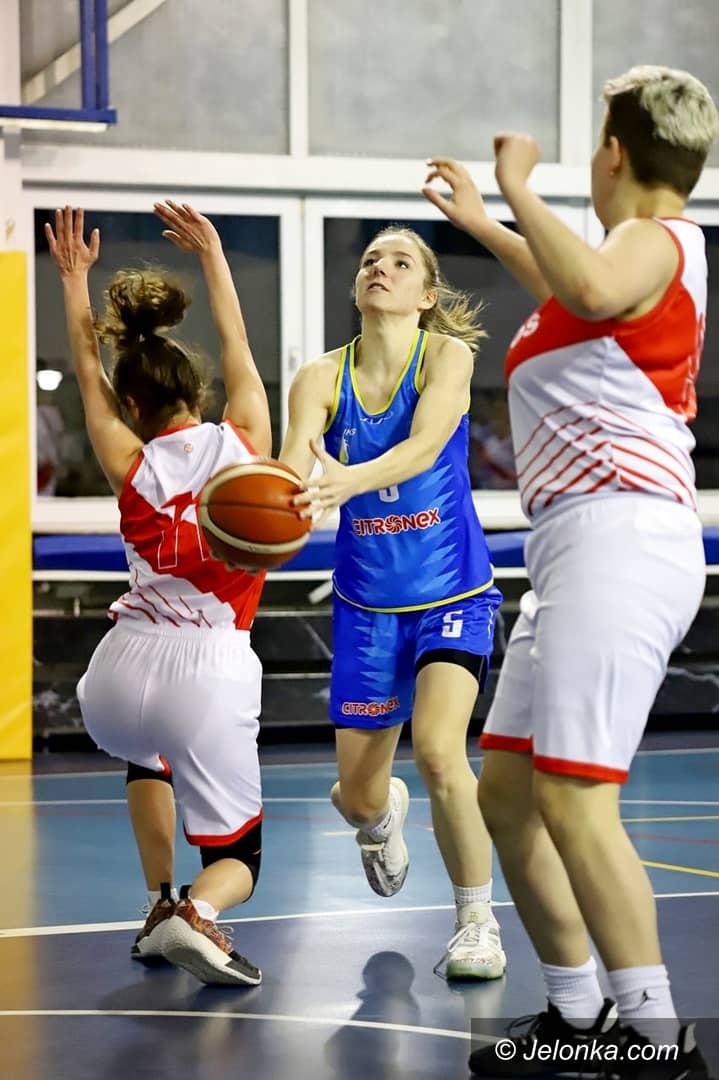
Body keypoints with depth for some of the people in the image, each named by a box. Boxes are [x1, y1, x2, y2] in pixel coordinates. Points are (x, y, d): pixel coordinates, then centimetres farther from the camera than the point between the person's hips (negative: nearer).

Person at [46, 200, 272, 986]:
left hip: (126, 667, 2)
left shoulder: (132, 470, 2)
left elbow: (88, 377, 18)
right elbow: (238, 349, 18)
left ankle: (162, 905, 27)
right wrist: (212, 254, 28)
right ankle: (195, 915, -21)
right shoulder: (244, 444, 3)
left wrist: (75, 279, 26)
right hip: (214, 673, -2)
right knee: (237, 855, 14)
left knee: (145, 753, 40)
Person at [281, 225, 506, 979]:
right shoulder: (322, 377, -4)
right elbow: (292, 460, -22)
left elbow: (423, 446, -30)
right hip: (366, 601, 3)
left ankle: (476, 920, -6)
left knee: (438, 750, -26)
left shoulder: (447, 354, -11)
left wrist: (347, 482, -49)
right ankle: (384, 815, 48)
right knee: (358, 798, 7)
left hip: (453, 593, -3)